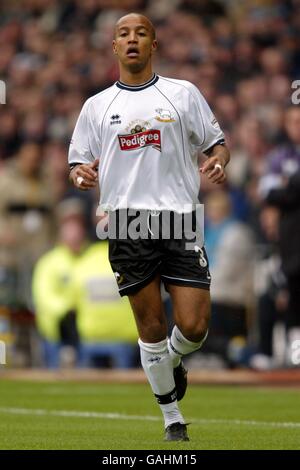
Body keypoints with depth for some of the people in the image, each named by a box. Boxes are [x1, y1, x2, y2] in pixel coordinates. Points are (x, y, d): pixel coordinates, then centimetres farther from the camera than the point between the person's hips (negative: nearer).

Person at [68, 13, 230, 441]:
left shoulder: (183, 93, 10)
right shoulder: (97, 106, 14)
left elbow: (216, 142, 11)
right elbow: (79, 163, 16)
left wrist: (218, 161, -12)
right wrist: (81, 174, -9)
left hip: (180, 219, -1)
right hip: (127, 224, 1)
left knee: (194, 326, -8)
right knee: (151, 328, 0)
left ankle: (171, 363, 28)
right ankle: (172, 418, 15)